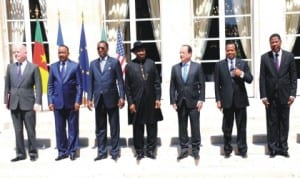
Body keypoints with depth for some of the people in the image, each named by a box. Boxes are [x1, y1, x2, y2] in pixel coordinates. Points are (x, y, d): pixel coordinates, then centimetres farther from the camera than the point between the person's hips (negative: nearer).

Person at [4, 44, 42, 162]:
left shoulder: (33, 67, -1)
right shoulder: (10, 67, 10)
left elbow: (38, 86, -3)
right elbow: (7, 85, 11)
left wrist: (38, 102, -11)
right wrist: (6, 101, 5)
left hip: (28, 103, -3)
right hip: (14, 103, 3)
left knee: (30, 130, 4)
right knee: (18, 130, 8)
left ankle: (33, 153, 16)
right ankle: (20, 153, 17)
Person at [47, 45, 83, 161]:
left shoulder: (75, 66, 0)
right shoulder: (53, 66, 8)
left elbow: (79, 85, -2)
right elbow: (50, 85, 9)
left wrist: (78, 101, -9)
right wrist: (50, 101, 0)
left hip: (71, 103, -2)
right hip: (58, 103, 3)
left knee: (73, 128, 5)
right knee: (59, 129, 7)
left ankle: (72, 151, 14)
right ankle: (62, 151, 17)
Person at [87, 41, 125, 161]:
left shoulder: (114, 62, 1)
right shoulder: (93, 63, 11)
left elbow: (120, 81, -2)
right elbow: (91, 82, 10)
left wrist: (122, 97, -9)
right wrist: (89, 98, 3)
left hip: (112, 99, -3)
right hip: (98, 100, 3)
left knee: (114, 127, 4)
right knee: (100, 128, 9)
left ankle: (115, 152, 14)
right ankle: (102, 152, 18)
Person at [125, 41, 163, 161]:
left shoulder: (151, 63, 5)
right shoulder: (129, 66, 0)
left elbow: (157, 82, 5)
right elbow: (127, 87, -1)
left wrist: (158, 98, -2)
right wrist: (130, 102, -5)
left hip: (151, 101, 2)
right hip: (137, 102, -2)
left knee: (152, 126, 7)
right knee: (138, 127, 5)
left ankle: (151, 150, 19)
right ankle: (139, 151, 17)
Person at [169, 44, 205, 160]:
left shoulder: (197, 66, 2)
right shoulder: (175, 68, 7)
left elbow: (202, 84, -1)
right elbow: (172, 86, 6)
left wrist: (201, 99, -8)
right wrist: (173, 101, 0)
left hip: (193, 102, -2)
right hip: (180, 102, 2)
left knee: (195, 126, 3)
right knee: (182, 127, 6)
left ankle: (195, 149, 14)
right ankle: (184, 149, 16)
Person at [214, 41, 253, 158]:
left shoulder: (243, 63, 7)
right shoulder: (219, 65, 4)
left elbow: (250, 79, 3)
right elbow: (217, 84, 2)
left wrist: (242, 74, -16)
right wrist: (218, 100, -3)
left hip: (240, 100, 1)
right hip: (227, 100, 0)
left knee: (241, 127, 7)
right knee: (227, 127, 7)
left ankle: (242, 150, 18)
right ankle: (227, 150, 19)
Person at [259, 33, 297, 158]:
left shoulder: (289, 56, 3)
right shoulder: (265, 57, 2)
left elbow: (293, 76, 3)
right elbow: (262, 78, 1)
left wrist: (292, 94, -5)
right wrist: (263, 96, -6)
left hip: (284, 95, 1)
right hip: (270, 96, 0)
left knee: (284, 122, 6)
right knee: (272, 123, 3)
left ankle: (283, 148, 16)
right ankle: (273, 149, 11)